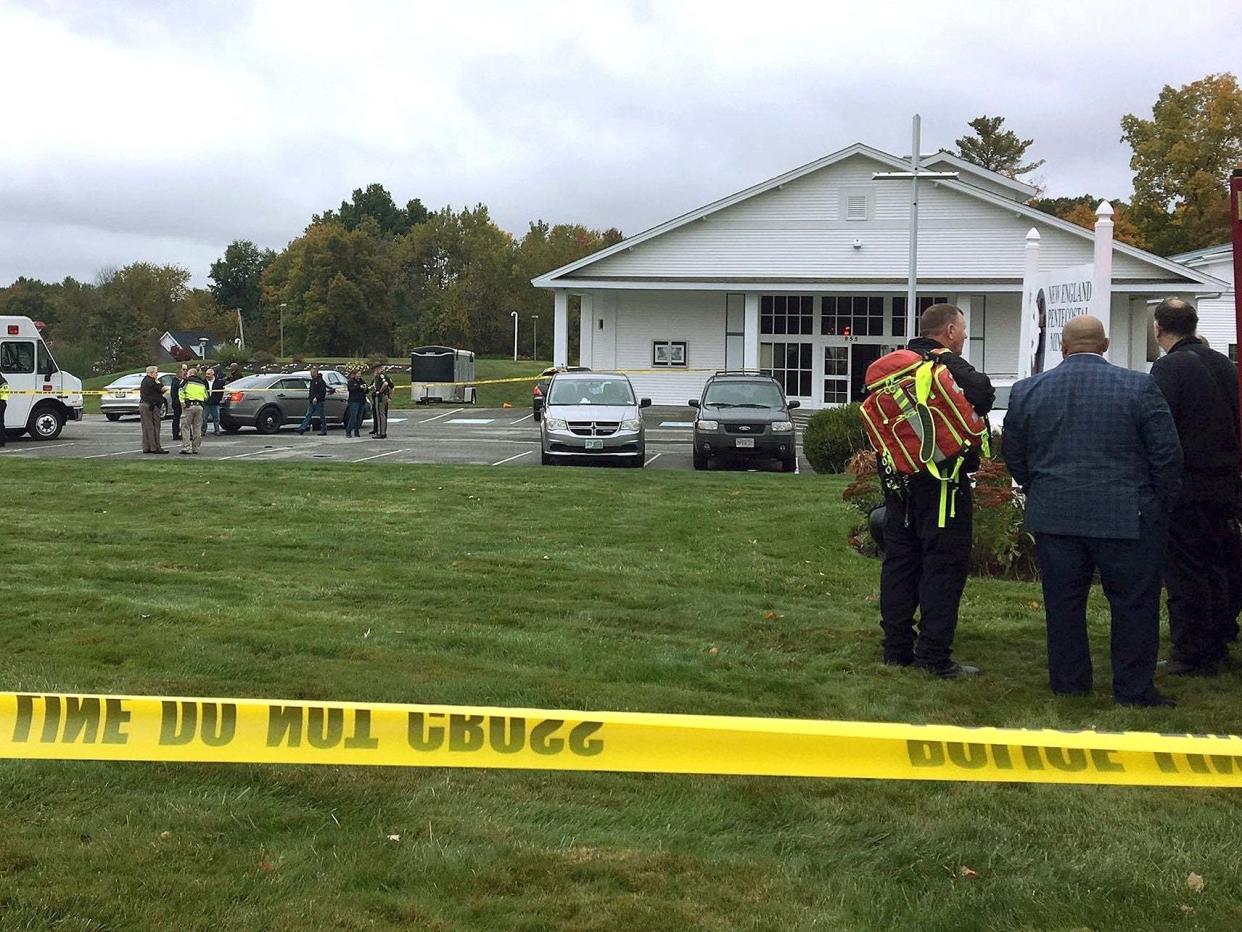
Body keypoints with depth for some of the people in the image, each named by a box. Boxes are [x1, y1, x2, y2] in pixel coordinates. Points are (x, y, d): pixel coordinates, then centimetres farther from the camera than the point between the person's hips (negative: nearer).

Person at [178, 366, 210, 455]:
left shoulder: (187, 381, 4)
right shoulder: (202, 383, 17)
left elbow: (181, 391, -8)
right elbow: (206, 396, 17)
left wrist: (182, 402, -7)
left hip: (190, 405, -4)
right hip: (199, 406, 4)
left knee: (187, 427, -2)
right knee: (197, 428, 9)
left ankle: (186, 448, -9)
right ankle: (195, 448, 11)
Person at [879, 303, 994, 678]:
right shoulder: (948, 366, -12)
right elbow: (983, 395, -21)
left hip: (899, 482, 8)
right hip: (942, 482, -7)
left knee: (899, 562, 12)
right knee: (944, 565, -3)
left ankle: (896, 648, 15)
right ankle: (935, 654, -5)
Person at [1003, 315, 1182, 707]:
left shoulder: (1027, 391, 3)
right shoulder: (1139, 387, -6)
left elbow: (1014, 455, 11)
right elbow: (1167, 454, -5)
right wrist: (1160, 507, 8)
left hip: (1053, 516, 3)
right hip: (1127, 518, -3)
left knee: (1063, 602, 11)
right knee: (1134, 603, 7)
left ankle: (1067, 683, 18)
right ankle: (1134, 689, 11)